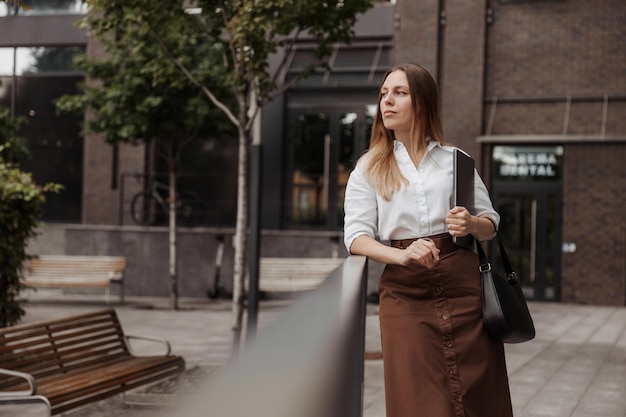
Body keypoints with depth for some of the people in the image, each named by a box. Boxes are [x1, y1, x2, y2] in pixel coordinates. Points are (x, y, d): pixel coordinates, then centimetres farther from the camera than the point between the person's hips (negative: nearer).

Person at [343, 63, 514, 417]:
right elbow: (357, 237, -2)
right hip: (404, 291, -1)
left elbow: (491, 224, 14)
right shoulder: (369, 169, 9)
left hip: (462, 284, 1)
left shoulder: (454, 159, 12)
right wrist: (402, 255, -21)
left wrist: (472, 224, -10)